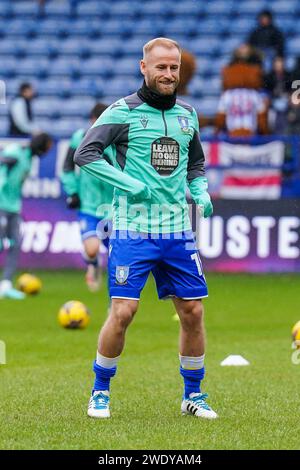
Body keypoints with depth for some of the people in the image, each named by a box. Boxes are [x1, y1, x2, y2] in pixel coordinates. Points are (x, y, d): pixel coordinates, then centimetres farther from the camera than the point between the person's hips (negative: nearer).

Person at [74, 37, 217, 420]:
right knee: (123, 312, -10)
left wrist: (201, 193, 6)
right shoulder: (123, 111, -4)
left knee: (192, 312, 3)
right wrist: (131, 184, -17)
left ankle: (193, 395, 19)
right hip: (133, 228, -5)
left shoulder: (187, 114, 13)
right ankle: (100, 392, 8)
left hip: (178, 230, 5)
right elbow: (84, 154, -10)